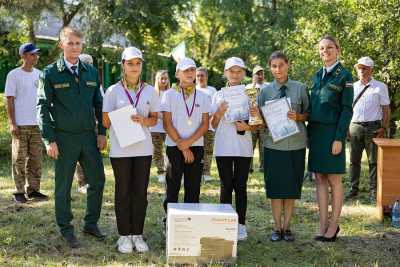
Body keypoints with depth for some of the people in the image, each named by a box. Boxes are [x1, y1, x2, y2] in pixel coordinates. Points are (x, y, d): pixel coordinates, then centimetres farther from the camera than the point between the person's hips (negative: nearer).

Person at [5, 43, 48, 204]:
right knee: (19, 159, -1)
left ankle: (33, 189, 13)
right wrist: (12, 124, -12)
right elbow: (9, 101, -5)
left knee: (36, 159, 6)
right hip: (20, 125, -5)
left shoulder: (39, 74, 12)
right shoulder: (13, 75, -3)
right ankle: (19, 191, 5)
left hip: (37, 124, 5)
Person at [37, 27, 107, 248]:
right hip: (64, 138, -4)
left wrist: (102, 132, 6)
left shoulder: (91, 71, 10)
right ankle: (66, 230, 17)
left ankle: (91, 223, 25)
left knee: (97, 180, 8)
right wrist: (49, 140, -11)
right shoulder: (50, 73, -3)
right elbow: (42, 107, -5)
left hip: (89, 136, 4)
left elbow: (98, 104, 14)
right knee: (63, 186, 4)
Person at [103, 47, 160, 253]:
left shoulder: (149, 91, 6)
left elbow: (154, 119, 10)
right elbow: (106, 121, 0)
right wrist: (127, 121, -14)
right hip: (120, 149, -2)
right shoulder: (113, 91, -1)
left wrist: (144, 121, -11)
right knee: (123, 192, 4)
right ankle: (124, 236, 13)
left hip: (143, 149, 2)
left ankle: (138, 234, 16)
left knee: (140, 192, 5)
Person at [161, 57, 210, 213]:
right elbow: (167, 124, -4)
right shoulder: (169, 95, 1)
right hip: (174, 147, -2)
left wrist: (189, 142, -11)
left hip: (196, 146, 2)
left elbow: (205, 124, 3)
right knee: (173, 187, 1)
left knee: (193, 189, 4)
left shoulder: (202, 96, 9)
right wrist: (182, 147, -8)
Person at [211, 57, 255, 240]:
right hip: (223, 147, 0)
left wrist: (247, 127, -12)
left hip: (243, 148, 0)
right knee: (226, 186, 2)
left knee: (240, 186, 3)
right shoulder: (219, 96, 6)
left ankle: (241, 225, 9)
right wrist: (220, 111, -13)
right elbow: (213, 125, 5)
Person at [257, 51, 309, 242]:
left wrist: (298, 116, -13)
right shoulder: (265, 91, 4)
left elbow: (308, 114, 7)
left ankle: (287, 226, 19)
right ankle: (277, 227, 15)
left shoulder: (300, 88, 3)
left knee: (292, 187, 6)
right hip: (273, 144, 0)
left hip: (296, 144, 0)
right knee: (275, 187, 3)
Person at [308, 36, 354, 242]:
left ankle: (334, 225, 9)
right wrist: (309, 133, 11)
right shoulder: (318, 75, 14)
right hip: (316, 132, 6)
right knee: (320, 179, 6)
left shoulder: (344, 76, -4)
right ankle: (323, 224, 11)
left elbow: (347, 109, -9)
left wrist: (339, 138, -15)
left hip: (333, 132, -6)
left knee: (334, 180, 1)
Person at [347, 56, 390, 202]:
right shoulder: (352, 87, 11)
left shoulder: (380, 87, 3)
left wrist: (384, 128, -8)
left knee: (373, 160, 0)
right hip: (355, 126, 3)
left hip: (373, 127, -3)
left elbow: (386, 109, 1)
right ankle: (354, 188, 14)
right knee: (354, 160, 6)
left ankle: (373, 191, 6)